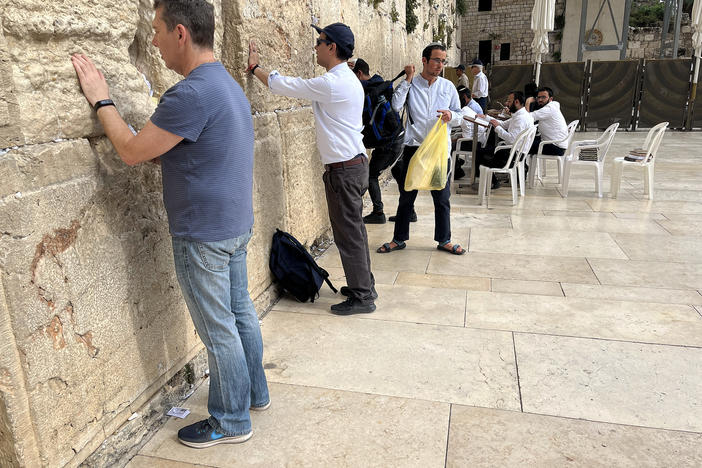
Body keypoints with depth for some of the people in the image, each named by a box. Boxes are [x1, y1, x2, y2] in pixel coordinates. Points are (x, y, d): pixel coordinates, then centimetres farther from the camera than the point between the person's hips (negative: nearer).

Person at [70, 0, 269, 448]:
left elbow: (132, 151, -15)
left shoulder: (192, 94, -23)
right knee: (240, 312, 20)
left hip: (204, 236, -9)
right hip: (237, 226, 10)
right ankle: (254, 391, 37)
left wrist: (101, 99, -2)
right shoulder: (228, 84, 11)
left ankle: (231, 421, 21)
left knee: (219, 329, 4)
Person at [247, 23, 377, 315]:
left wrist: (255, 67, 5)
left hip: (344, 169, -10)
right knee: (354, 229, 17)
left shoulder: (331, 83, -18)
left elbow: (284, 85, -9)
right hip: (356, 162, 10)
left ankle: (362, 297, 9)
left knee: (348, 233, -2)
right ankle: (364, 285, 29)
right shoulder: (348, 79, 13)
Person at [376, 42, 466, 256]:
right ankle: (399, 239, 21)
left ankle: (444, 240, 22)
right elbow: (396, 105, -15)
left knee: (442, 197, 7)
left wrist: (451, 115, -11)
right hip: (414, 148, -1)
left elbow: (460, 116, 11)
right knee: (406, 196, 8)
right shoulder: (411, 84, 2)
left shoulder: (448, 86, 8)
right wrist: (408, 79, -11)